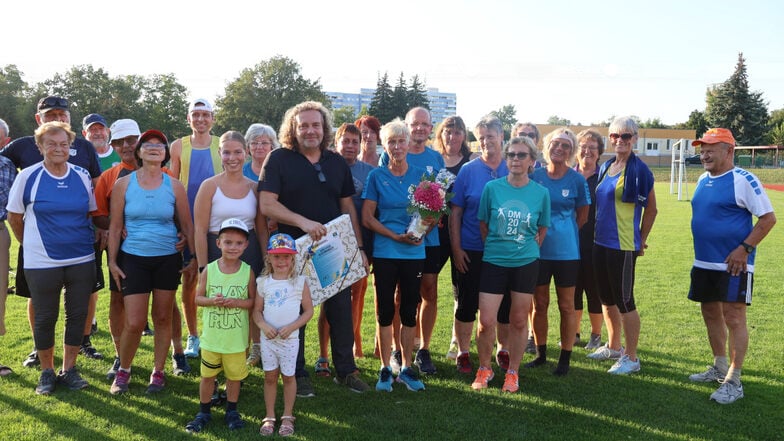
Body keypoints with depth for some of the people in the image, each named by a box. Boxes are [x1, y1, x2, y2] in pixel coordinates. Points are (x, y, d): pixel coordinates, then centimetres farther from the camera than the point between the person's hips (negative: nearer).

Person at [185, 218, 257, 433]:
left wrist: (237, 303, -20)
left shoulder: (248, 272, -7)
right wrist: (212, 301, -20)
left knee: (234, 375, 13)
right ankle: (204, 412, 32)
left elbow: (253, 301, -1)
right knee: (207, 375, 14)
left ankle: (231, 411, 33)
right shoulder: (209, 270, -7)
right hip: (211, 336, 0)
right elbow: (198, 298, 0)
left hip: (237, 337, 0)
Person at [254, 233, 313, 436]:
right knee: (270, 376, 9)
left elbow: (309, 310, -3)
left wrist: (292, 327, -15)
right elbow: (256, 310, 4)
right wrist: (263, 325, -15)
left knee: (288, 376, 9)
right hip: (268, 338, 2)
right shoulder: (263, 282, 0)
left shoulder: (300, 282, -5)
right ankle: (269, 417, 22)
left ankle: (287, 416, 23)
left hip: (290, 339, -1)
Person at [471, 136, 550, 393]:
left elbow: (542, 230, 12)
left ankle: (513, 372, 26)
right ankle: (484, 369, 20)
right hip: (493, 262, -1)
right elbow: (483, 225, 6)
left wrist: (528, 249, 7)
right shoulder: (492, 188, -3)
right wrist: (495, 246, 7)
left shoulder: (541, 193, 0)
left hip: (526, 264, 1)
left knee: (519, 321, 8)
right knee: (486, 321, -3)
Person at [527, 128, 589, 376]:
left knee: (566, 306, 6)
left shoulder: (577, 180, -4)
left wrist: (563, 233, 4)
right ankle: (540, 354, 25)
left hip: (566, 251, -2)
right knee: (539, 304, 11)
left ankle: (565, 358, 17)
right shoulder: (535, 176, -1)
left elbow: (582, 216, 5)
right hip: (538, 250, 2)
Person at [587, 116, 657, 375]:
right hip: (600, 242, 8)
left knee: (624, 300, -1)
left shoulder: (639, 170, -11)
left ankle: (631, 358, 11)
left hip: (623, 245, -8)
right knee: (606, 298, 17)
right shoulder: (605, 167, 10)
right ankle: (613, 347, 33)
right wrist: (595, 232, 14)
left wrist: (641, 241, 0)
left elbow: (651, 209, -6)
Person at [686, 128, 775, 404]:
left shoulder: (743, 180, -13)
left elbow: (768, 218, -14)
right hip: (703, 263, 8)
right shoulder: (703, 180, 11)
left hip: (733, 265, -8)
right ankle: (720, 368, 32)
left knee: (734, 319, -4)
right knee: (711, 315, 16)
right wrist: (702, 248, 15)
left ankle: (733, 382, 3)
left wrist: (745, 249, -19)